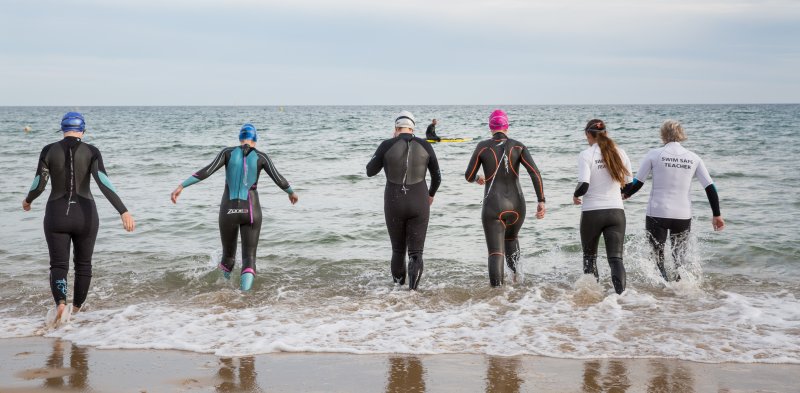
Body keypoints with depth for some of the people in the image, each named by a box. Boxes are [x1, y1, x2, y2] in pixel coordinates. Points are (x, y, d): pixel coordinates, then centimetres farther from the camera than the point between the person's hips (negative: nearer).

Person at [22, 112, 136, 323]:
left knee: (58, 265, 7)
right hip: (85, 215, 0)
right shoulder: (91, 151, -7)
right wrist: (124, 212, -25)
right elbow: (104, 183, -20)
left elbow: (39, 185, -2)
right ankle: (76, 309, 26)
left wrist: (28, 200, 21)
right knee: (83, 264, 19)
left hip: (57, 215, 0)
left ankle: (61, 304, -21)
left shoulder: (49, 151, -5)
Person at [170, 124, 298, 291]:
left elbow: (205, 172, -11)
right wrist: (291, 192, 23)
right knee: (249, 260, -1)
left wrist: (181, 186, -9)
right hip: (251, 211, -1)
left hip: (229, 211, 1)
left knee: (228, 256, 22)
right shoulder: (261, 157, -1)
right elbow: (279, 180, 1)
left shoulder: (228, 152, -1)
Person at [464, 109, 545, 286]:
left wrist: (478, 178, 27)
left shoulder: (483, 146, -2)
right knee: (511, 239, 33)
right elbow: (535, 173, -10)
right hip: (516, 205, 3)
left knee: (495, 253, -4)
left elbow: (469, 176, 3)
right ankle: (516, 274, 27)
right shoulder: (518, 146, 1)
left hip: (492, 207, -3)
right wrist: (541, 201, -9)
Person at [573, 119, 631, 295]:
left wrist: (575, 196, 3)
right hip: (616, 212, 2)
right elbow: (628, 183, 8)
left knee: (589, 256, 18)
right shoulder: (619, 153, 4)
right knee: (615, 257, 0)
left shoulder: (586, 155, -8)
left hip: (592, 212, -2)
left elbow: (584, 184, -17)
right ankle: (621, 293, -19)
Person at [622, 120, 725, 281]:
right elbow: (710, 187, 2)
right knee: (679, 259, 18)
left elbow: (637, 183, -1)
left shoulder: (654, 154, -3)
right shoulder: (694, 158, 4)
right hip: (683, 216, 2)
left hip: (657, 214, -2)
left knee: (659, 259, 7)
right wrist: (717, 215, 8)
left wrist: (625, 194, 19)